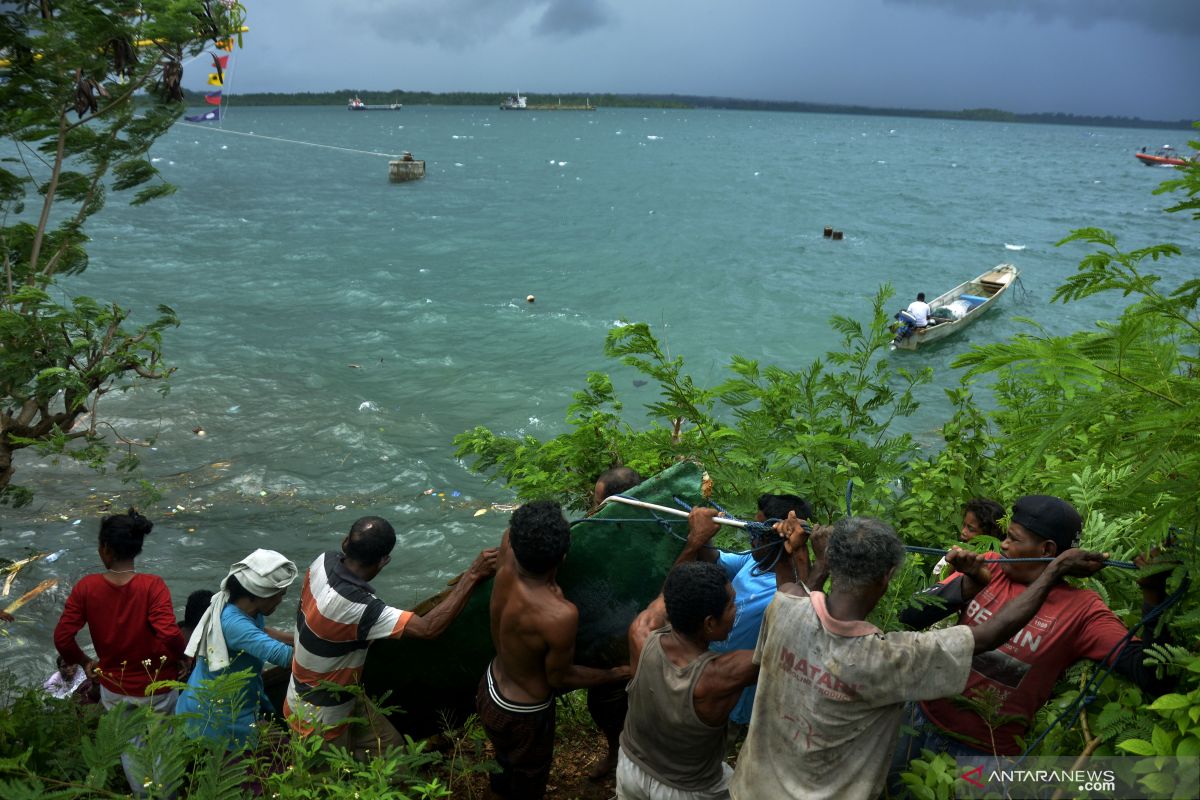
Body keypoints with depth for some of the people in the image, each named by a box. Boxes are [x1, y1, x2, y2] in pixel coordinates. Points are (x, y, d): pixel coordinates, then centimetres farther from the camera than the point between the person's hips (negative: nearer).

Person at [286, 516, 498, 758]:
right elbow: (428, 628, -41)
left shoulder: (324, 561, -17)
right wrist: (472, 575, -38)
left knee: (390, 748, 17)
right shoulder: (354, 606, -41)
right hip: (318, 718, -7)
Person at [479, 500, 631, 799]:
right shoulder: (561, 615, -40)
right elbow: (559, 677, -22)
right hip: (522, 715, -6)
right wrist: (615, 674, -8)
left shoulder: (506, 568, -24)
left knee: (508, 762, 37)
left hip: (490, 689, 6)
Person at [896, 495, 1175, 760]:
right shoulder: (989, 567, -3)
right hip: (922, 720, 4)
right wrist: (971, 584, -22)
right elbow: (911, 617, -8)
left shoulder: (1081, 610, -11)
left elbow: (1153, 679, -22)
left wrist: (1153, 594, -32)